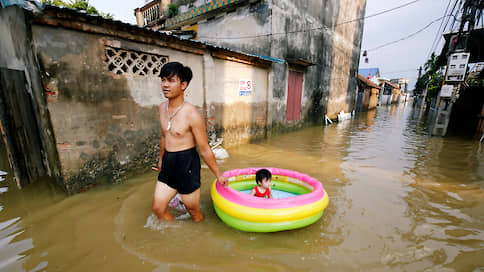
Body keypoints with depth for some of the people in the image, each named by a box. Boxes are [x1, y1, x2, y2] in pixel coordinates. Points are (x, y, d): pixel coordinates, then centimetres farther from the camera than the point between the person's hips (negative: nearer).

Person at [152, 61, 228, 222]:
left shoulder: (192, 114, -20)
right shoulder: (162, 107, 4)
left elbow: (205, 150, -14)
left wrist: (219, 175, -6)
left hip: (187, 164, -7)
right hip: (168, 163, 7)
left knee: (193, 210, 12)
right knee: (157, 208, 16)